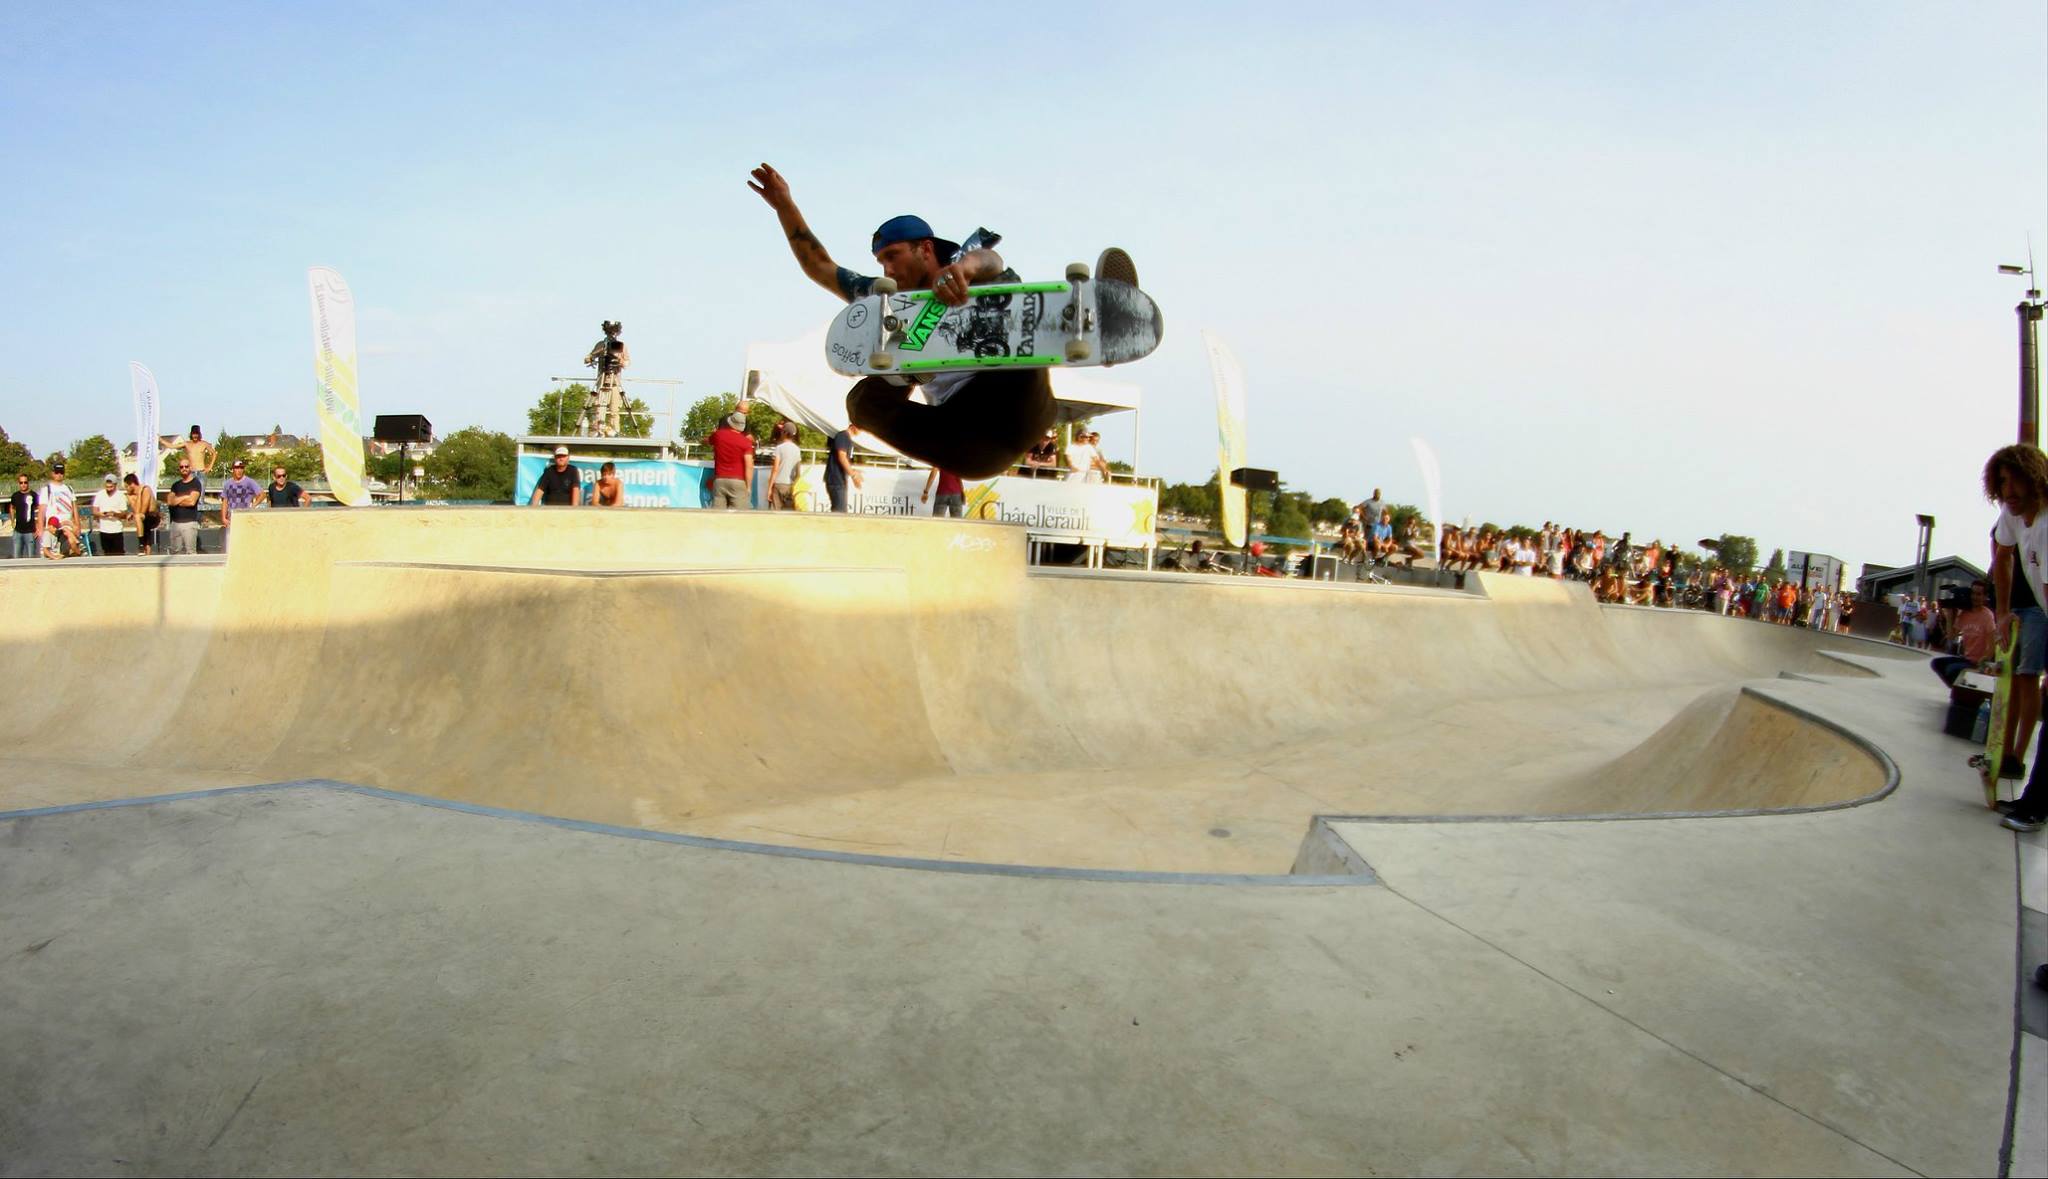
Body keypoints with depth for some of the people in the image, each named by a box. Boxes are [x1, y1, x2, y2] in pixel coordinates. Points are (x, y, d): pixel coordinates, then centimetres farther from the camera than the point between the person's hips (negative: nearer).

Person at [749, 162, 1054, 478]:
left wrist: (966, 265, -37)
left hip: (1017, 407, -5)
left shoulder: (970, 276, 11)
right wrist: (784, 206, 20)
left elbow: (990, 258, -14)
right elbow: (820, 269, 28)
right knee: (863, 397, -7)